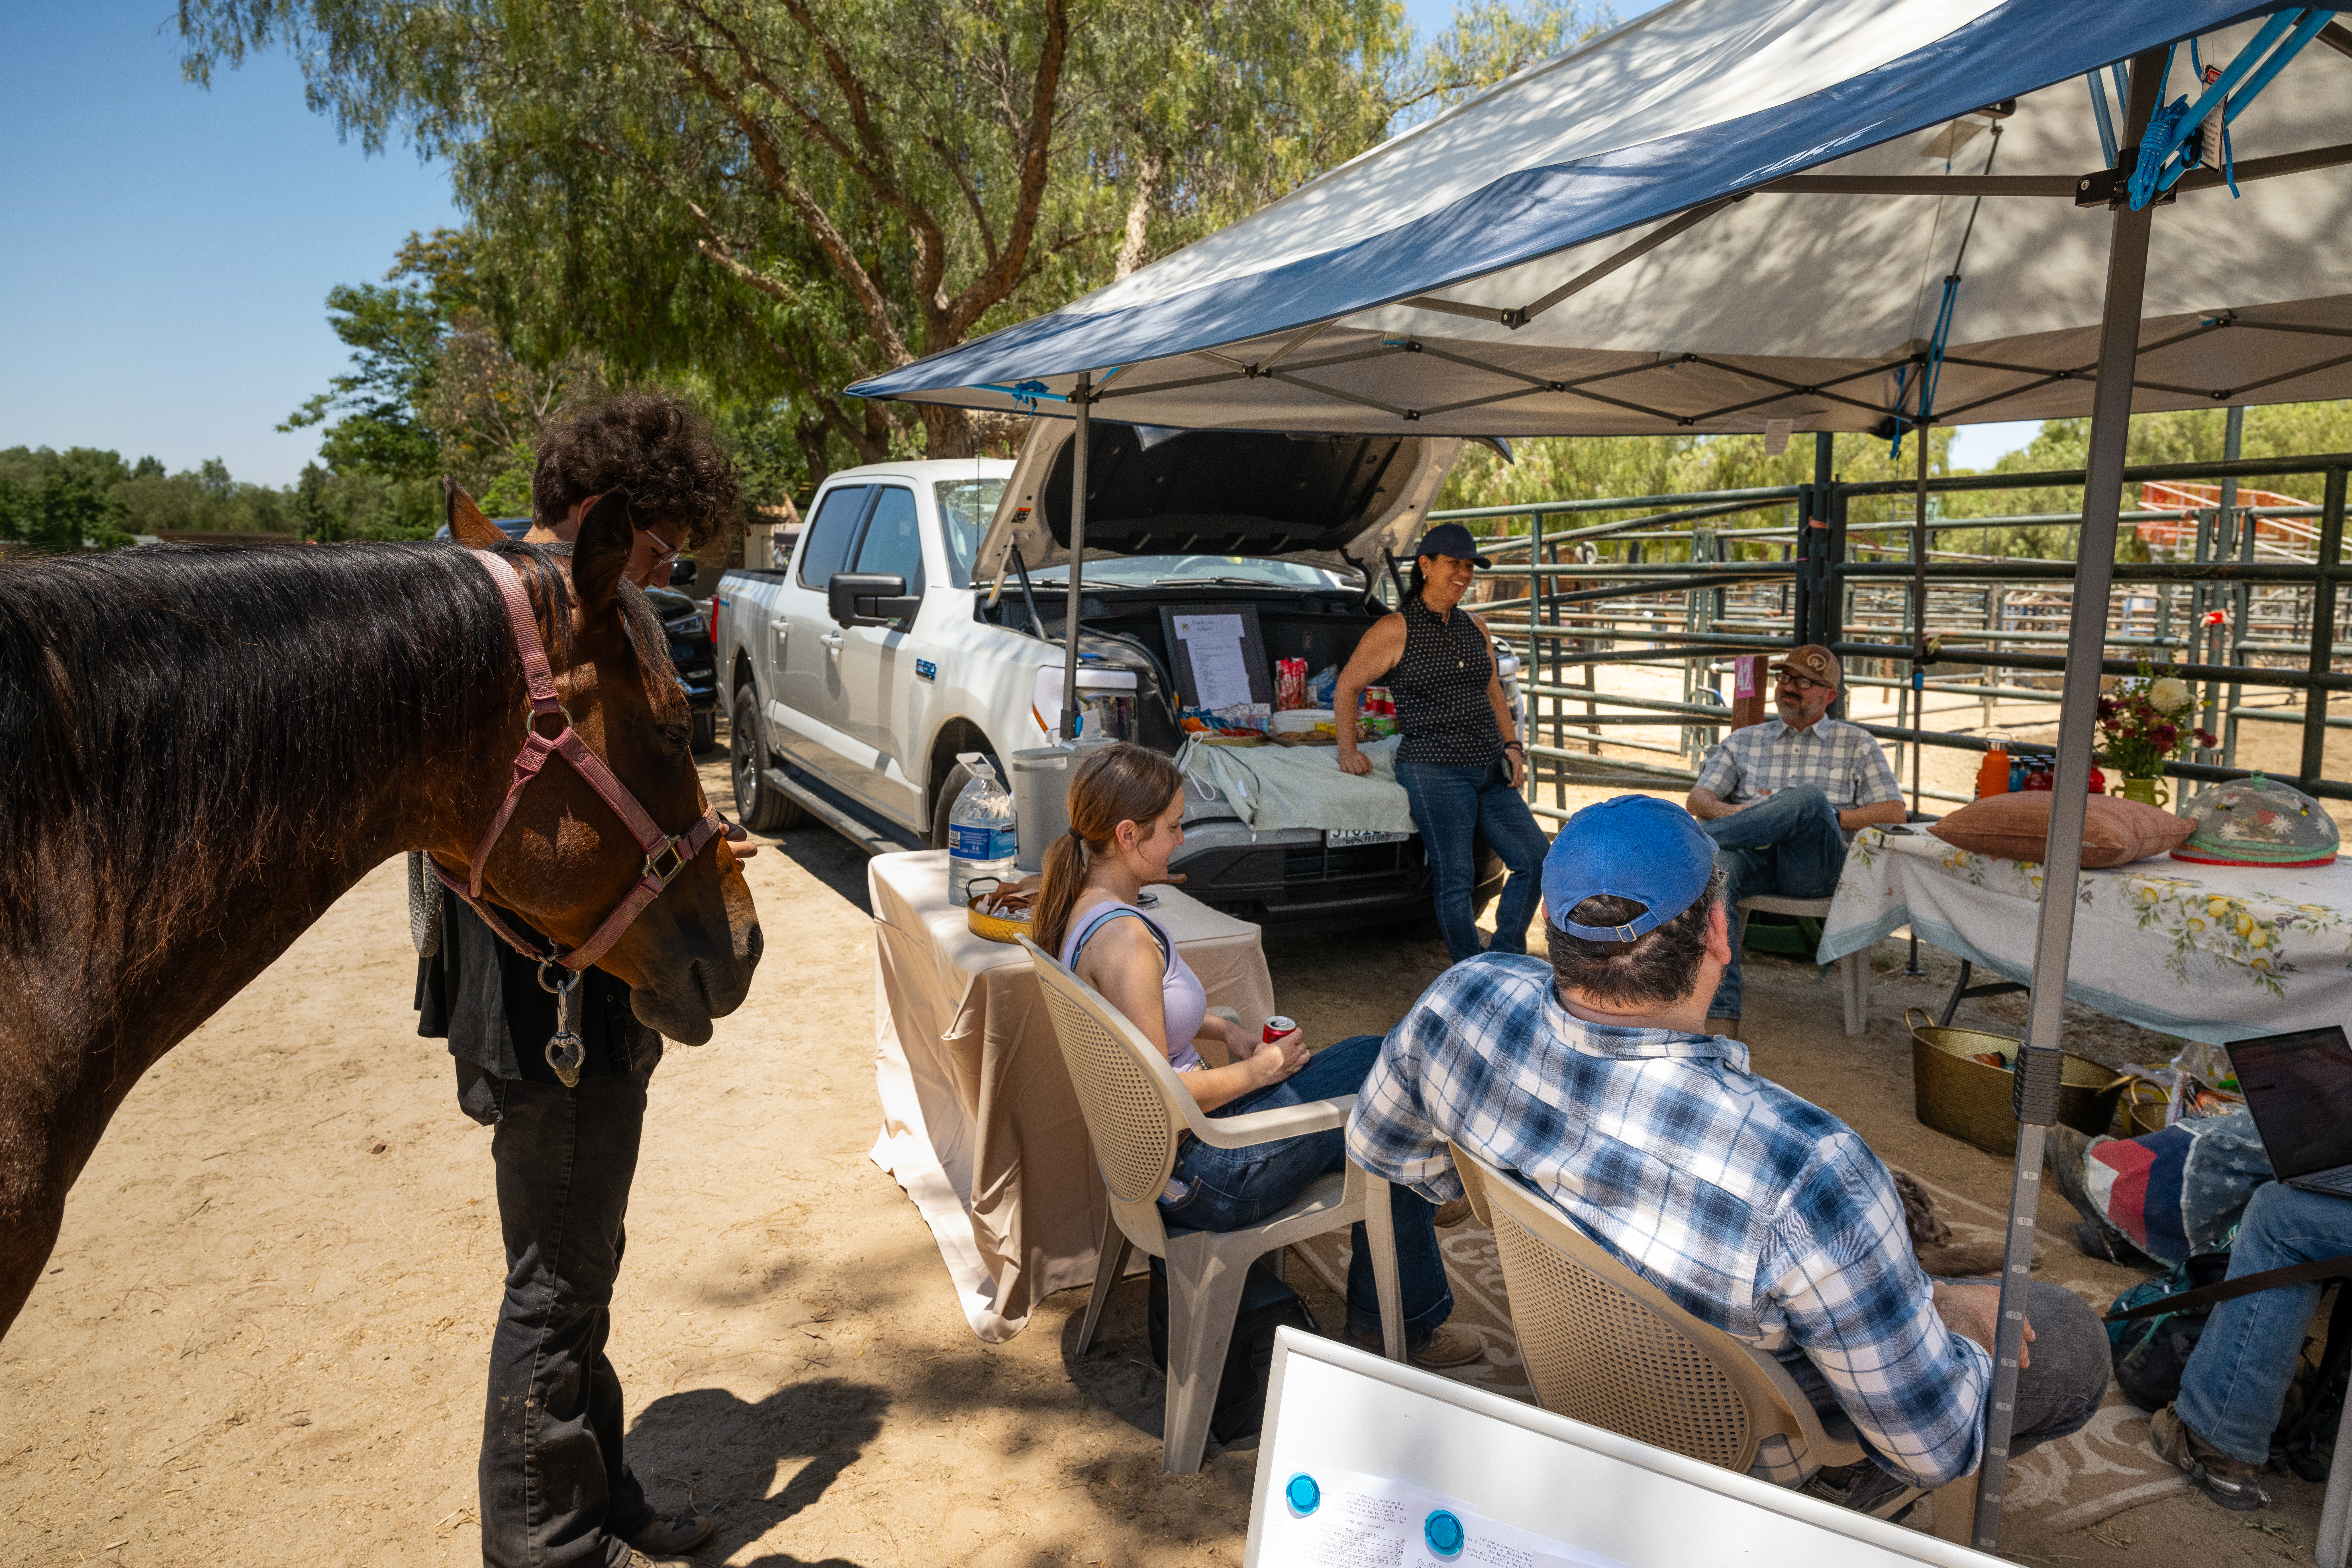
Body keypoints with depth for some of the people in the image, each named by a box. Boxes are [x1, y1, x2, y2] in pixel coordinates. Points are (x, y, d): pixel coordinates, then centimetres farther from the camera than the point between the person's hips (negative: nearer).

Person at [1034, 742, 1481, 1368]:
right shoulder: (1124, 938, -29)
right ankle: (1405, 1323, 28)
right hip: (1193, 1174, -9)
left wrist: (1221, 1028, 6)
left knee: (1375, 1058, 15)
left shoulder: (1079, 906, 1)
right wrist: (1258, 1071, -14)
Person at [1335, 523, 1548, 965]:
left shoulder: (1476, 628, 16)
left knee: (1535, 860, 1)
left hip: (1490, 770, 7)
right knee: (1455, 878, -7)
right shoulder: (1395, 629, -3)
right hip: (1434, 770, -7)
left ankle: (1505, 958, 15)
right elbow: (1346, 688, 2)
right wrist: (1348, 750, -3)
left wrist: (1512, 746, 10)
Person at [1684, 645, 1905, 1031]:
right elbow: (1697, 799, 16)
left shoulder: (1856, 742, 23)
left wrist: (1826, 818, -3)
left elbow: (1894, 812, 11)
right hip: (1754, 856, 2)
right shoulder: (1745, 741, 27)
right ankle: (1721, 1014, -42)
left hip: (1815, 864, -2)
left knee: (1808, 796, -35)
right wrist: (1729, 812, -8)